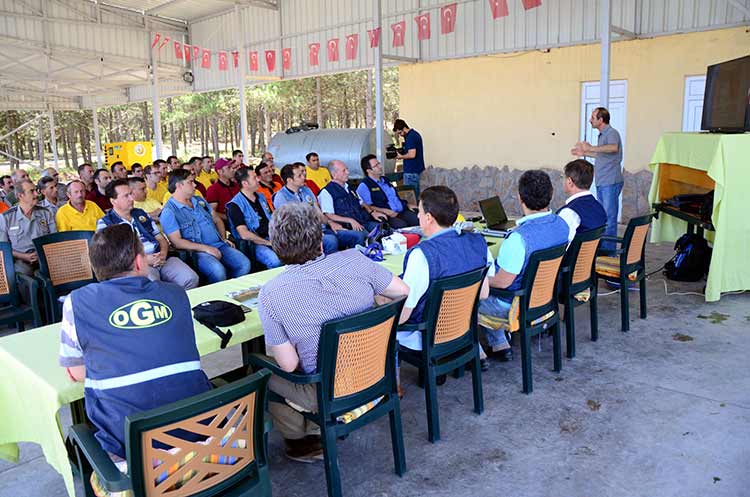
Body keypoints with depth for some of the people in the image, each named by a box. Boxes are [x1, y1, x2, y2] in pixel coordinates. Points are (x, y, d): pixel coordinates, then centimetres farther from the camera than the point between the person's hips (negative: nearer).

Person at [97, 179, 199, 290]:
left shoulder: (141, 214, 22)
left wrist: (163, 253, -2)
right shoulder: (105, 223, 6)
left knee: (191, 279, -19)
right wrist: (143, 259, -15)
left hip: (162, 259, 5)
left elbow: (160, 237, 22)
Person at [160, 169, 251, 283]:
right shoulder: (169, 212, -4)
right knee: (218, 271, -35)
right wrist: (205, 248, -17)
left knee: (245, 264, -17)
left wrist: (223, 239, 9)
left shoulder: (199, 201, 19)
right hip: (197, 251, -6)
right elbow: (176, 242, -12)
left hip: (219, 245, 7)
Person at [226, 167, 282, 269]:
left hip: (271, 239, 7)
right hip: (253, 245, -7)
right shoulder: (235, 205, -8)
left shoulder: (261, 197, 16)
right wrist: (268, 242, -13)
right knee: (276, 260, -34)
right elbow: (244, 234, -15)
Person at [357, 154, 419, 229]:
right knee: (401, 225, -35)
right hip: (387, 217, -7)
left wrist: (408, 206, 16)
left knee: (419, 220, -20)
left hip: (402, 212, 7)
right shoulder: (364, 186, 0)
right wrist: (385, 211, -18)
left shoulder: (385, 180, 25)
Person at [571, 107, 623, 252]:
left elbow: (613, 148, -33)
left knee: (609, 217, -7)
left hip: (611, 182, -10)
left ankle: (609, 249, -4)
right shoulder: (602, 135, 17)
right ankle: (602, 247, 23)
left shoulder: (612, 133, -12)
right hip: (601, 182, 10)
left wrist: (591, 148, -34)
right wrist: (584, 153, 31)